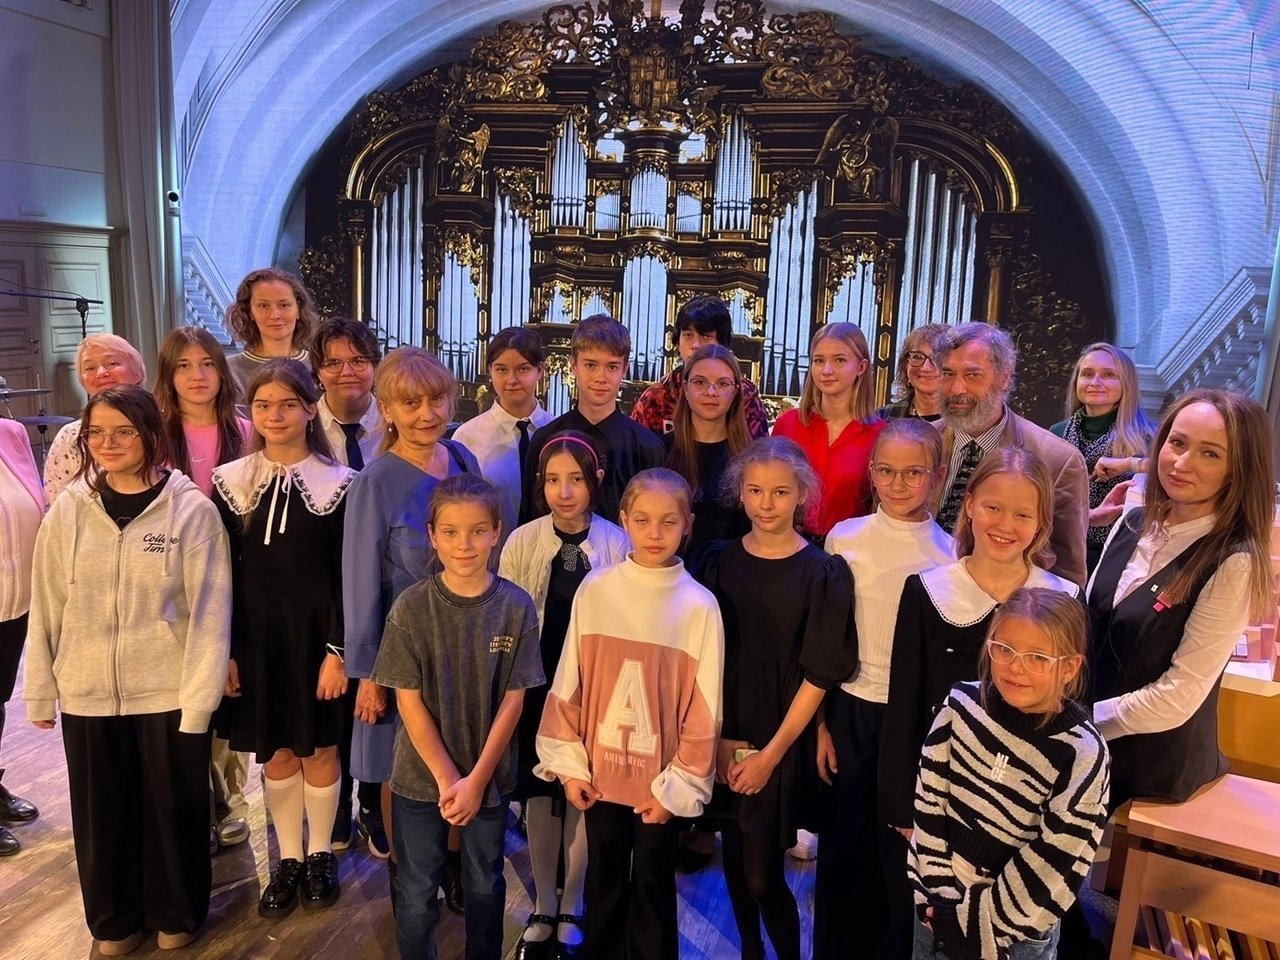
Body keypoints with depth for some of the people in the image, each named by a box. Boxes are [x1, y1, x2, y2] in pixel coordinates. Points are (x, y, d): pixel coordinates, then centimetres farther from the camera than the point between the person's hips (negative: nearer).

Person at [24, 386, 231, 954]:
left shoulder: (191, 508, -9)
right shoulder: (68, 509, 0)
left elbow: (209, 609, -9)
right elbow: (46, 605, 5)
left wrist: (200, 697, -11)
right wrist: (39, 690, 6)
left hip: (169, 693, -2)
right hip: (87, 693, 3)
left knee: (172, 808, 11)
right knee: (101, 811, 15)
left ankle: (176, 913, 35)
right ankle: (113, 918, 38)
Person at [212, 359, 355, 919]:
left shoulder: (337, 483, -6)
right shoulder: (230, 481, 1)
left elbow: (346, 576, -6)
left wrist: (338, 650, -10)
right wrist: (226, 650, 0)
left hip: (316, 634, -2)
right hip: (256, 635, 2)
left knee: (319, 748, 9)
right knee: (275, 752, 12)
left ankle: (320, 855, 30)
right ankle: (288, 860, 30)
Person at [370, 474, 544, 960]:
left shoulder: (516, 607, -11)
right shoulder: (410, 608, -13)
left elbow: (513, 699, -7)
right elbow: (409, 701, -9)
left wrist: (477, 778, -10)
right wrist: (447, 778, -12)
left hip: (490, 776, 1)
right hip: (421, 776, 0)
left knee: (485, 886, 18)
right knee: (417, 894, 14)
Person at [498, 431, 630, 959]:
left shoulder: (619, 545, -10)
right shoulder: (521, 542, -6)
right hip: (537, 686, 1)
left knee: (584, 798, 11)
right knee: (539, 796, 13)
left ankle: (571, 911, 32)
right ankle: (543, 909, 33)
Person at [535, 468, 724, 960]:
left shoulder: (699, 605, -14)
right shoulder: (595, 590, -9)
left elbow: (704, 706, -8)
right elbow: (569, 683, -2)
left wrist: (677, 784, -6)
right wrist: (569, 763, -1)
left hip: (659, 781, -2)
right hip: (600, 771, 2)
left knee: (653, 886, 18)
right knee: (603, 882, 21)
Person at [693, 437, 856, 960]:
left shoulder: (824, 573, -9)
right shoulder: (717, 561, 0)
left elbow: (819, 675, -8)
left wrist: (771, 753, -9)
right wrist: (717, 738, -5)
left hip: (782, 745, -3)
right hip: (723, 743, 3)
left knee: (763, 876, 0)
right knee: (735, 861, 15)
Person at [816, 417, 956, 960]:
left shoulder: (951, 552, -3)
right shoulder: (845, 538, -4)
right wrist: (821, 724, 0)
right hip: (852, 710, 0)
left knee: (902, 849, 10)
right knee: (844, 843, 12)